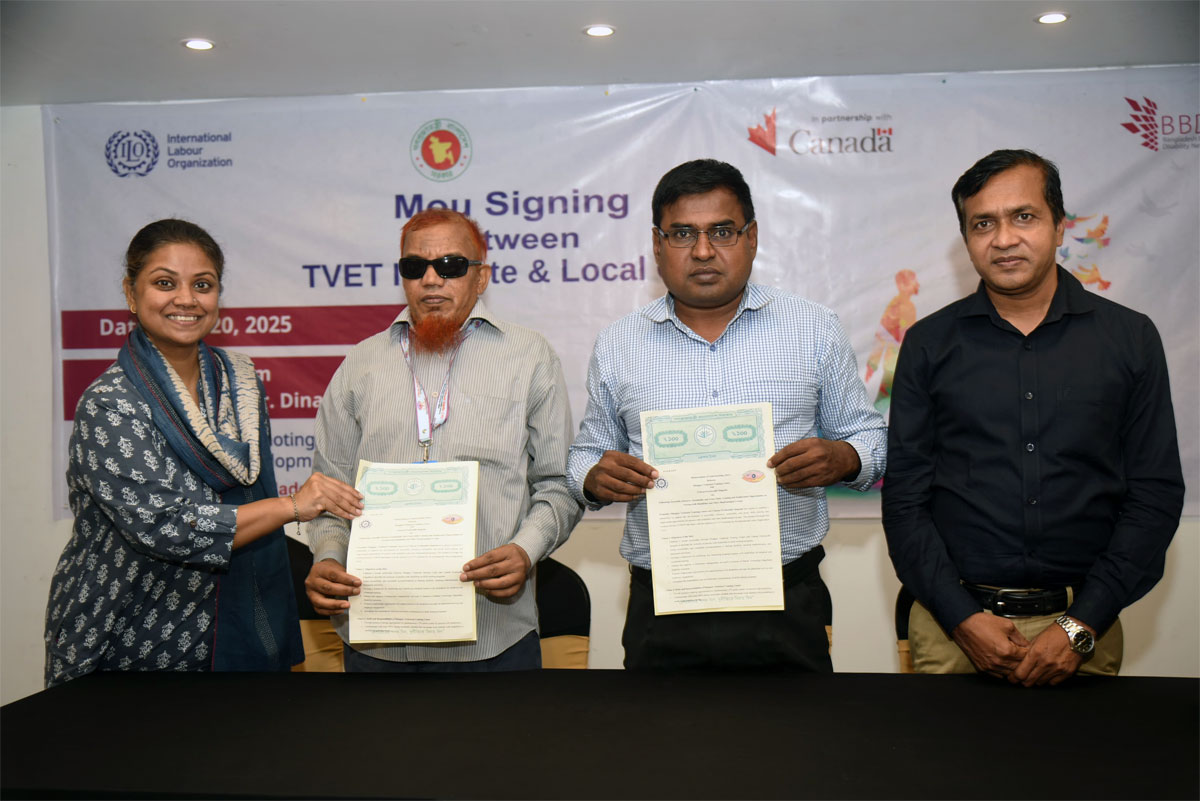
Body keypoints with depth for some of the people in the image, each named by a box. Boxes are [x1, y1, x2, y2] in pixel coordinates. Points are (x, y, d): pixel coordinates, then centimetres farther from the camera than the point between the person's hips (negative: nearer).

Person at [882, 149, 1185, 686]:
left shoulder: (1131, 338, 2)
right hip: (955, 626, 0)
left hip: (1082, 626, 0)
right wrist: (963, 618, -10)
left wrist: (1080, 627, -8)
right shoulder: (930, 344, 2)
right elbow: (904, 497, 0)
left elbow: (1156, 496, 0)